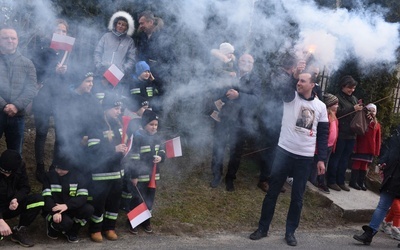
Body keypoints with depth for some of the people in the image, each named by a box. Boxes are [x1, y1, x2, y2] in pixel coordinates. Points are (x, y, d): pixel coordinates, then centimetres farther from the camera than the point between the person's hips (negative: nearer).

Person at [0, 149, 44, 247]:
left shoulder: (20, 166, -11)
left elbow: (25, 187, -3)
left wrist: (16, 199, -26)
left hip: (11, 205, 5)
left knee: (38, 199, -22)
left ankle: (20, 231, -5)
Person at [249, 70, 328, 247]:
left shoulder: (320, 106, 4)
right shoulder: (290, 96, 1)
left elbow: (323, 134, 6)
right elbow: (282, 84, -19)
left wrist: (321, 159, 3)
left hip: (305, 157, 1)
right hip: (284, 151, -1)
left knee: (297, 197, 8)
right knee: (272, 192, 6)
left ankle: (290, 232, 20)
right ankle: (263, 228, 18)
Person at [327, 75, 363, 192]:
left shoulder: (354, 98, 15)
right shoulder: (338, 97, -4)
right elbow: (338, 112, -17)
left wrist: (361, 110, -2)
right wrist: (353, 109, -20)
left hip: (351, 134, 7)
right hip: (340, 133, -6)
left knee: (345, 159, 11)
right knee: (335, 157, -1)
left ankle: (341, 181, 18)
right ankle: (331, 181, 5)